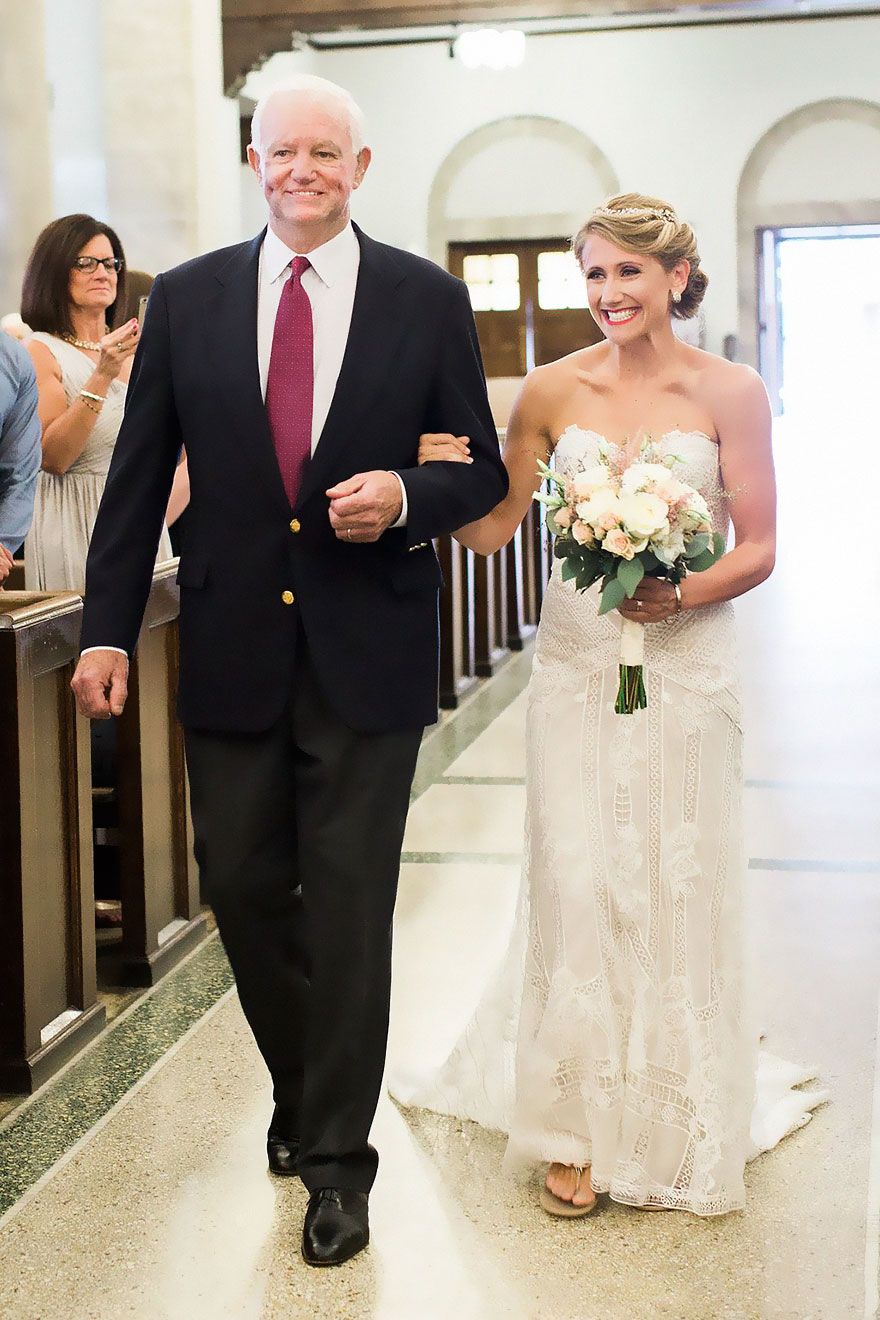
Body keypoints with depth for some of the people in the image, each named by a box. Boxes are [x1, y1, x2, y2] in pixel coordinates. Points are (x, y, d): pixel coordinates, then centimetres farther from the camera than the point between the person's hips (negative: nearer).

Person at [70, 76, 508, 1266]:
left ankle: (338, 1156, 18)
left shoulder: (428, 300, 1)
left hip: (369, 656, -2)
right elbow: (138, 475, 6)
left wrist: (407, 496, -17)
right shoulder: (186, 300, 5)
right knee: (242, 888, 11)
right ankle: (305, 1092, 37)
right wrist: (108, 628, 2)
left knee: (350, 907, 3)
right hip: (233, 652, 2)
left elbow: (483, 470, 5)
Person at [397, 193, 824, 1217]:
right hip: (576, 662, 1)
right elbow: (494, 528, 6)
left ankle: (677, 1117, 26)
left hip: (685, 666, -1)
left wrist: (682, 594, -19)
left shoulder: (730, 392, -3)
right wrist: (442, 480, -14)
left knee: (679, 889, 6)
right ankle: (579, 1124, 15)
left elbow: (759, 547, -2)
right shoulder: (552, 391, 2)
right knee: (576, 884, 0)